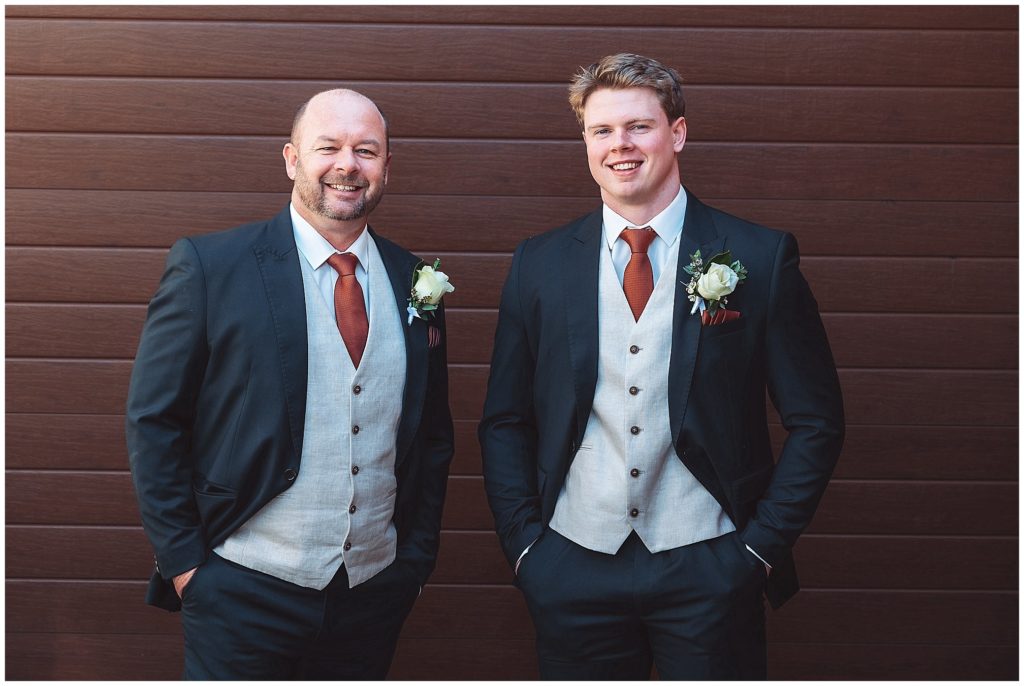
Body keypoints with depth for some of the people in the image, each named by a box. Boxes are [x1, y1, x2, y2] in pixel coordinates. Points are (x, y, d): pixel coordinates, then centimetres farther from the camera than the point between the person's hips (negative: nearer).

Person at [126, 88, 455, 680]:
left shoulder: (414, 282, 4)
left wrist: (417, 558, 7)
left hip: (376, 591, 4)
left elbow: (433, 433, 10)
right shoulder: (210, 266, -7)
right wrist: (183, 562, -7)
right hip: (244, 592, -3)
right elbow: (153, 422, -5)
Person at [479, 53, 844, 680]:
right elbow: (505, 422, 8)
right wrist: (524, 543, 1)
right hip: (574, 572, 2)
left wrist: (761, 546, -5)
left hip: (708, 571, -1)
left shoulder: (761, 257, -4)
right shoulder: (540, 263, 3)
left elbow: (817, 422, -1)